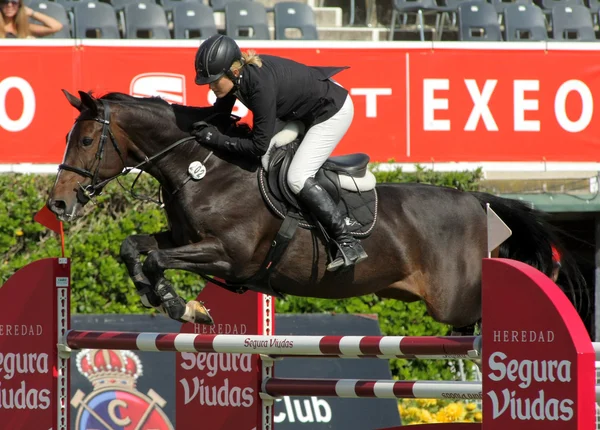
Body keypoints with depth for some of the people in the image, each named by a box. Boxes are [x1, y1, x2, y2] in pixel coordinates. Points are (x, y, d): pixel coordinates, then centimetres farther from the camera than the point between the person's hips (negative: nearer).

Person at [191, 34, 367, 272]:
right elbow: (220, 113, 5)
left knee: (297, 178, -17)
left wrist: (216, 138, -30)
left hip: (333, 112, -10)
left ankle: (348, 244, -12)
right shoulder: (235, 74, -13)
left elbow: (259, 146, -32)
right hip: (303, 111, 10)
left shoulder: (261, 85, -37)